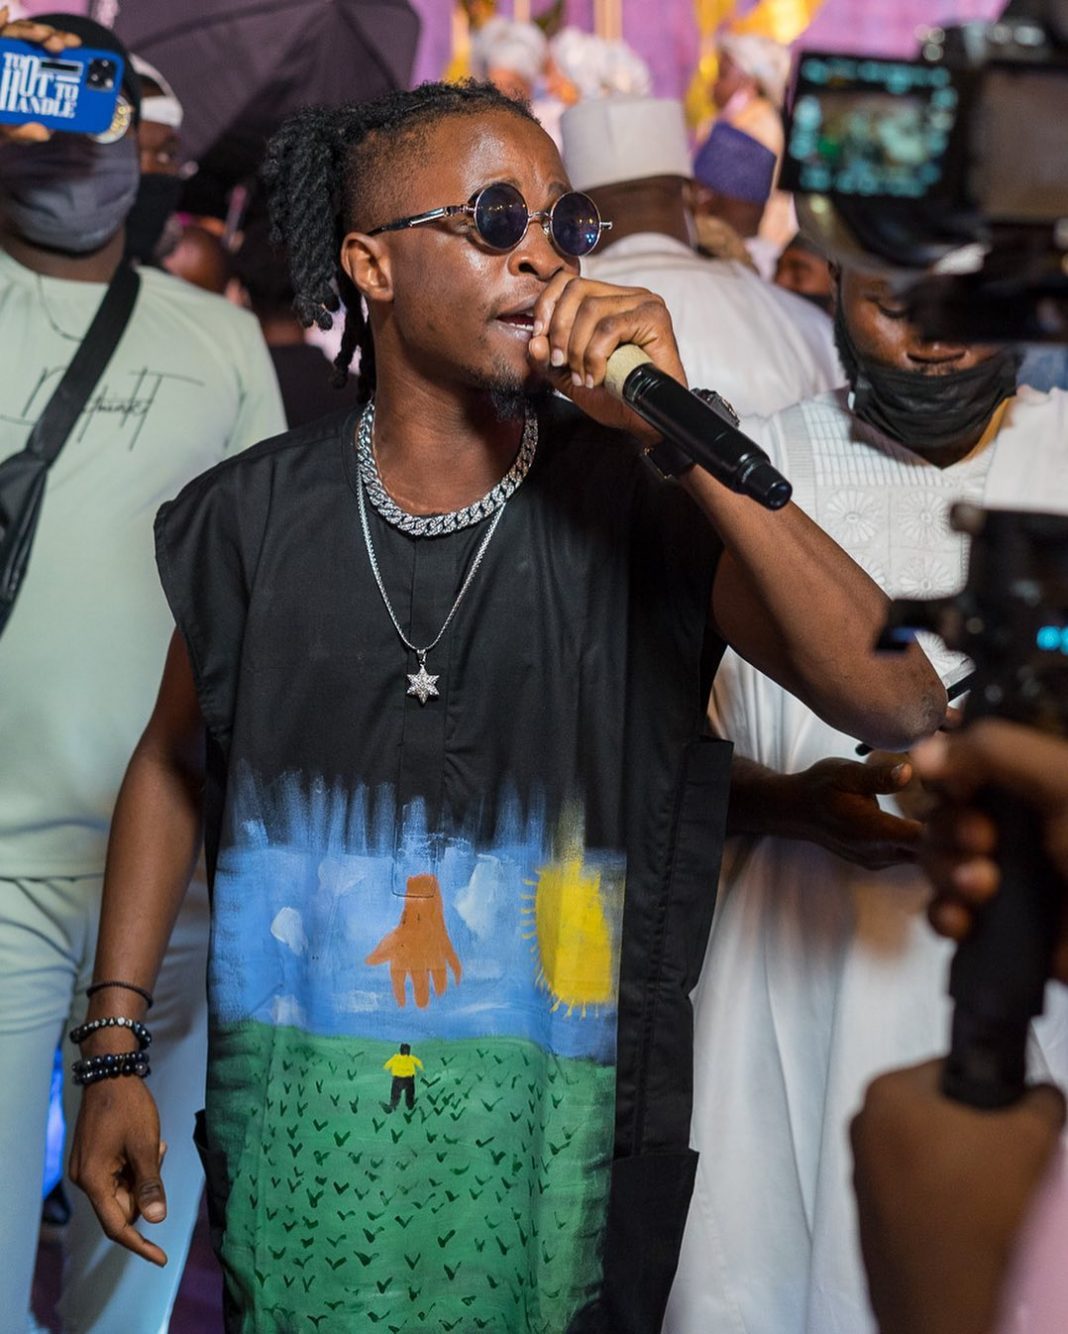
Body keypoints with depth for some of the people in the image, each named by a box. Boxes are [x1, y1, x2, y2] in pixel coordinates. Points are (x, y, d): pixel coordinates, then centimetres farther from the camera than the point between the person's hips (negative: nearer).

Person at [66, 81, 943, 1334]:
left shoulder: (637, 504, -11)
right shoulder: (258, 515, -4)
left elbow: (898, 702, -22)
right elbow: (174, 765, 10)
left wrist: (678, 427, -27)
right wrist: (114, 1051, 6)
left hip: (550, 1138, -1)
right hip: (293, 1137, 1)